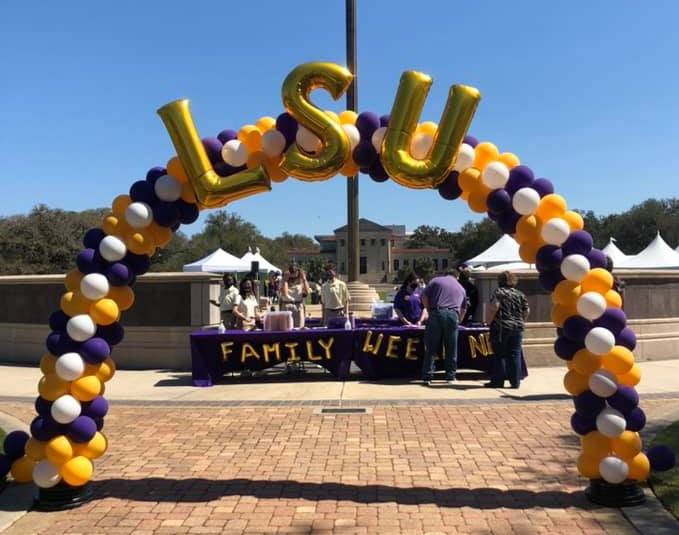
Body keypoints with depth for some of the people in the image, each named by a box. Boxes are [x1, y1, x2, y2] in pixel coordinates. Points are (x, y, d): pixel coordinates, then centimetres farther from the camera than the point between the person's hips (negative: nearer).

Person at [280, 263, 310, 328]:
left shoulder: (301, 281, 9)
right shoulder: (285, 282, 3)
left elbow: (307, 292, -7)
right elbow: (284, 294, -15)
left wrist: (304, 279, -7)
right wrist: (285, 280, -11)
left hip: (299, 306, 2)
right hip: (287, 306, -2)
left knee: (299, 328, 0)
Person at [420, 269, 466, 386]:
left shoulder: (435, 281, 18)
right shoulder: (461, 288, 26)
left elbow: (424, 296, 7)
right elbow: (463, 309, 27)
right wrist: (458, 320, 40)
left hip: (436, 313, -1)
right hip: (453, 315, 1)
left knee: (431, 348, 1)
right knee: (451, 349, 10)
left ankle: (427, 377, 0)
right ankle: (450, 376, 14)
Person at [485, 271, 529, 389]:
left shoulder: (498, 292, -5)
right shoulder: (520, 294, 10)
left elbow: (494, 307, -19)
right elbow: (526, 312, 8)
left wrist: (490, 320, -9)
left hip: (501, 327, -4)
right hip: (517, 328, 4)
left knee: (500, 355, 2)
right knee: (515, 354, 8)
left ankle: (498, 381, 4)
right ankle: (515, 381, 8)